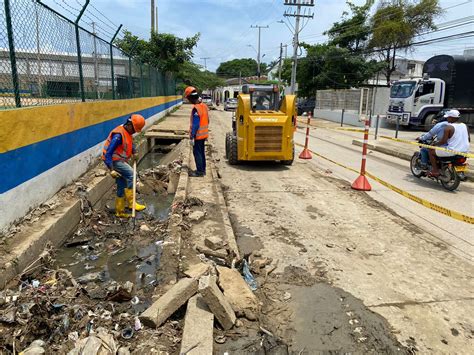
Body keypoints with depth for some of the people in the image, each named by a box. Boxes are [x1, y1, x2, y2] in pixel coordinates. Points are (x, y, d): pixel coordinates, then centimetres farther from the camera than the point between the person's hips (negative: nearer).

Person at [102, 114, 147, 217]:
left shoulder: (127, 132, 5)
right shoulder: (118, 135, -24)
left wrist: (134, 153, 5)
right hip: (114, 160, -10)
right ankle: (131, 203, -16)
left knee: (122, 186, 11)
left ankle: (120, 211, 21)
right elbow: (108, 153, -26)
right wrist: (111, 170, -32)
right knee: (131, 174, -23)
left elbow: (130, 143, 25)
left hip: (119, 161, 10)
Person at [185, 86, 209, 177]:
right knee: (201, 152, 17)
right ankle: (202, 169, 25)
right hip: (204, 134, 9)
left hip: (198, 135, -9)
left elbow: (195, 124, -23)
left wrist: (191, 137, -19)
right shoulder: (204, 105, 6)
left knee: (197, 153, 0)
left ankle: (200, 171, 5)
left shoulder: (196, 108, -21)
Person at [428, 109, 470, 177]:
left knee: (431, 151, 6)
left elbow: (443, 141, -18)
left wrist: (434, 144, -2)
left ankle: (435, 171, 2)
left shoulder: (448, 127, -13)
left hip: (453, 151, -8)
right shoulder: (465, 126, 9)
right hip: (465, 151, 8)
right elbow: (468, 140, 15)